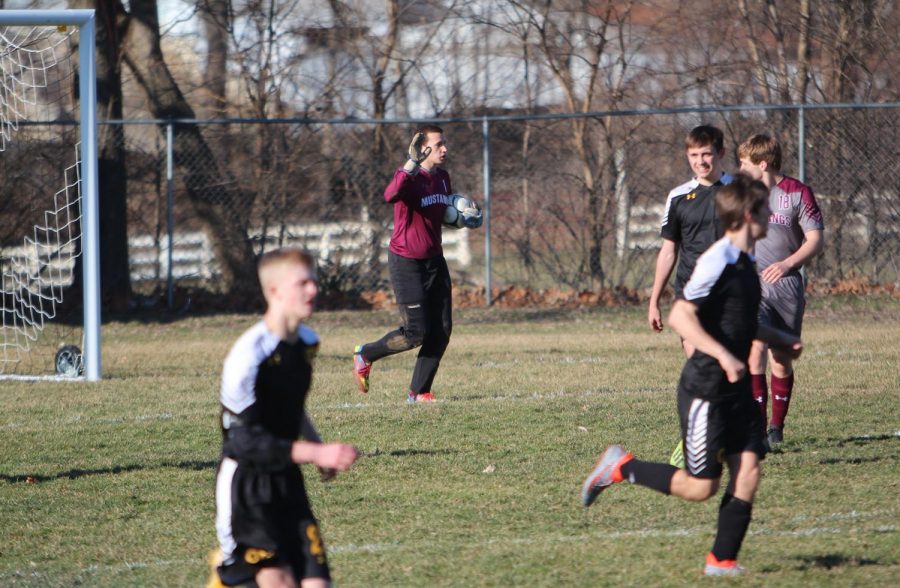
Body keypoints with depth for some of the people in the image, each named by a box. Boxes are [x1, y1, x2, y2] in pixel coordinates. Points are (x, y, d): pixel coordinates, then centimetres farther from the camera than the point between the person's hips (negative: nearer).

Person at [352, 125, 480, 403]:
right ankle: (365, 355, 15)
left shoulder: (442, 177, 8)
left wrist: (464, 218, 5)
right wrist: (412, 164, -47)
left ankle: (419, 391, 12)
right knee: (416, 333, -8)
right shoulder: (410, 176, -17)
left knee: (442, 330, 2)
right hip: (406, 263, -8)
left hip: (434, 260, 8)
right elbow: (391, 195, -40)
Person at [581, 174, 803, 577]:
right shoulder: (718, 261, -17)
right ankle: (620, 467, 11)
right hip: (705, 390, -9)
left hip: (737, 390, 9)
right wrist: (723, 355, -29)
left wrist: (781, 340, 26)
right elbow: (680, 317, -23)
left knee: (747, 472, -1)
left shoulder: (745, 262, 13)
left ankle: (722, 561, 5)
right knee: (700, 486, -5)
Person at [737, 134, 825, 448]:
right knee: (756, 350, -17)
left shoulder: (797, 193, 0)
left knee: (782, 360, 5)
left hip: (786, 284, 0)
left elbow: (816, 240, -2)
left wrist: (787, 263, -14)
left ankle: (776, 427, 21)